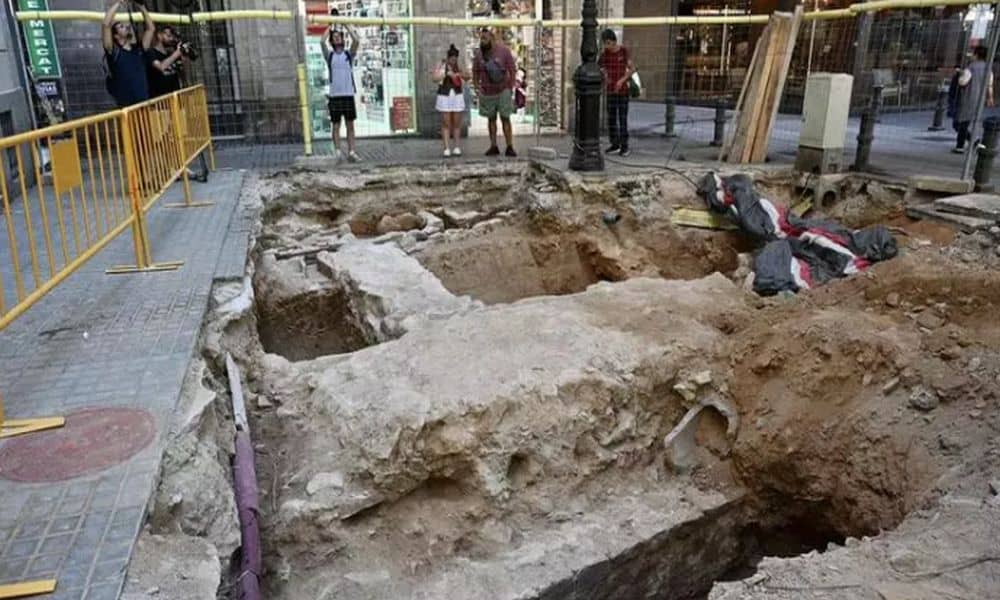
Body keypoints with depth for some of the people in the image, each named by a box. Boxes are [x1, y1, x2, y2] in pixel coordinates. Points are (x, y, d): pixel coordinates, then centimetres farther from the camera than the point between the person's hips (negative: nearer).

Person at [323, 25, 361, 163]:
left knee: (350, 125, 3)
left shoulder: (349, 54, 11)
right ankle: (337, 151, 0)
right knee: (336, 125, -1)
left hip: (348, 94, 1)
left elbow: (356, 40, -4)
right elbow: (323, 42, -7)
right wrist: (329, 27, 4)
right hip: (335, 95, -1)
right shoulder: (329, 55, 8)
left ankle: (352, 152, 3)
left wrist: (348, 26, 5)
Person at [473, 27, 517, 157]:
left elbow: (512, 70, -3)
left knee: (505, 118, -5)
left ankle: (510, 147, -3)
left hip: (503, 91, -3)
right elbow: (475, 71, 12)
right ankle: (493, 146, 13)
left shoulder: (504, 50, -7)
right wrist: (477, 86, 1)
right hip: (487, 92, 3)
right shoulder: (479, 53, 2)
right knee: (491, 119, 8)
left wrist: (511, 87, -8)